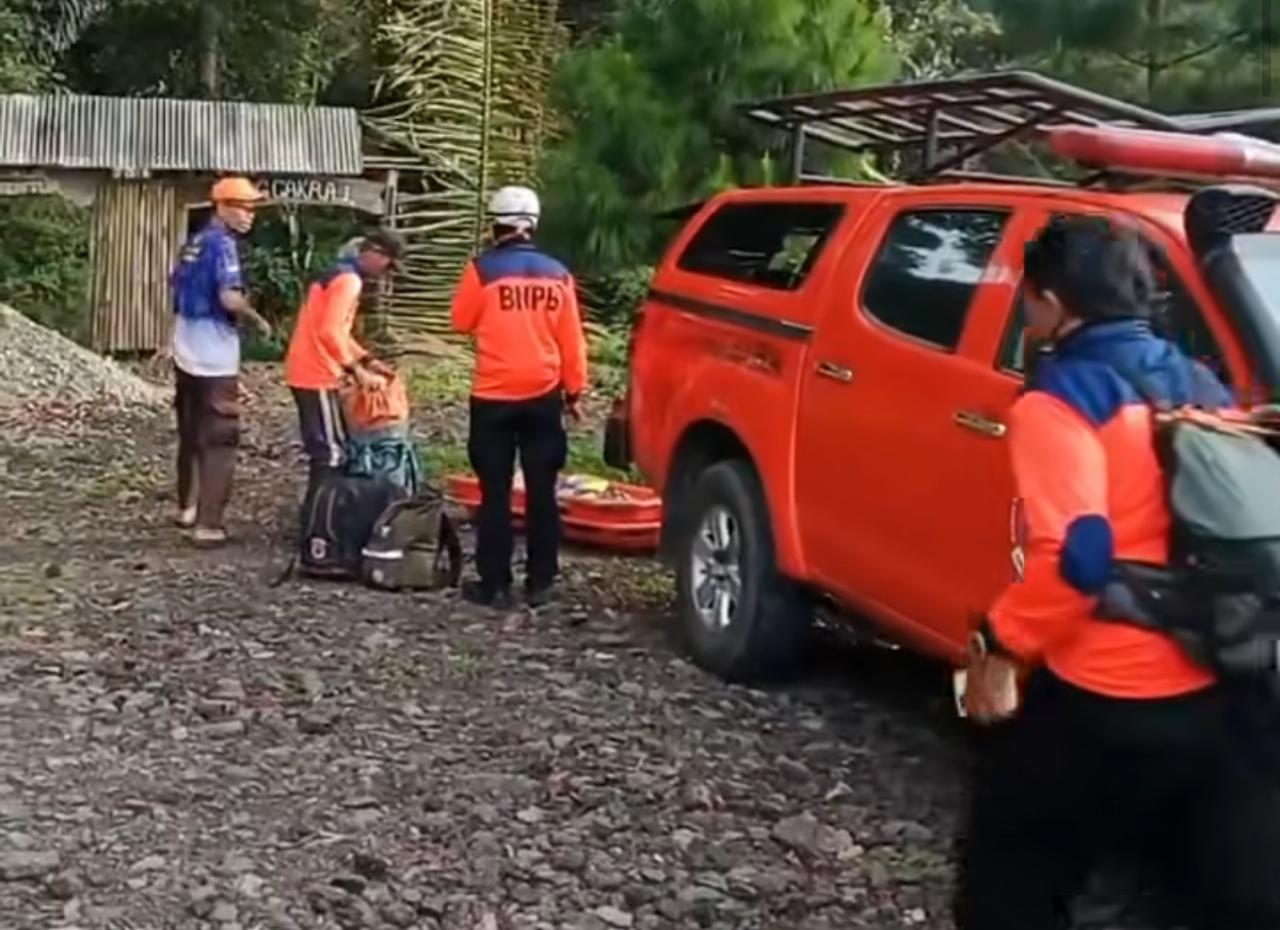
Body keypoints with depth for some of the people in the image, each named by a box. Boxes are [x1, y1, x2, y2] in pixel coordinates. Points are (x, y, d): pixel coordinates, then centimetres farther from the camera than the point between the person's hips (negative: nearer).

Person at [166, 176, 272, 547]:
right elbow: (230, 298, -28)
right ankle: (208, 525, -5)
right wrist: (258, 320, -12)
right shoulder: (223, 244, -16)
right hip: (215, 359, -9)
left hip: (186, 354, 9)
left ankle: (187, 508, 31)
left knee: (191, 435, 20)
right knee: (218, 440, -4)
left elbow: (178, 291, 20)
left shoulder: (193, 243, 11)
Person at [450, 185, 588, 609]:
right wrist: (574, 390, 13)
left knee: (495, 493, 3)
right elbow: (571, 340, 5)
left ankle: (495, 584, 5)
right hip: (544, 396, 2)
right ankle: (540, 583, 11)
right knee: (541, 491, 8)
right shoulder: (557, 274, 1)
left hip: (494, 396, -2)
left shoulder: (483, 270, -8)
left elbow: (462, 321, 4)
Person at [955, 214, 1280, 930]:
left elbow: (1075, 555, -24)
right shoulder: (1201, 388, 11)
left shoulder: (1060, 399, -12)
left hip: (1103, 701, -7)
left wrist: (1001, 644, -12)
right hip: (1218, 694, 7)